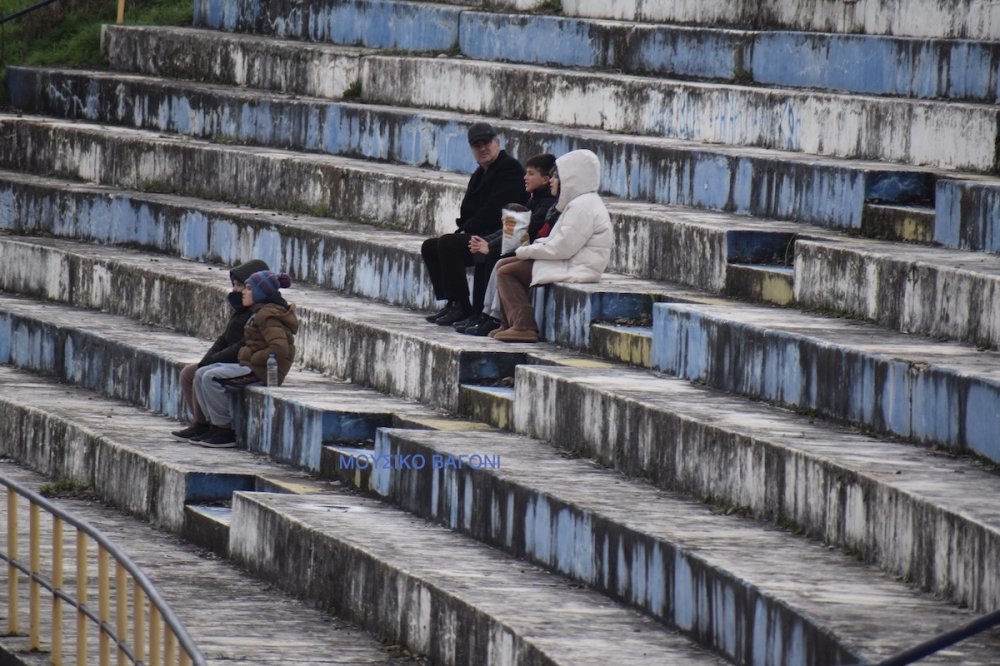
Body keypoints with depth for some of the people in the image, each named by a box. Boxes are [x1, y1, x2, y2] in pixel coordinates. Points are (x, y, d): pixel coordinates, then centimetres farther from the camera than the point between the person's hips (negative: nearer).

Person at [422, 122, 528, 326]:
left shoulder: (510, 168, -10)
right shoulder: (480, 173, 20)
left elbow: (494, 209, -19)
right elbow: (469, 210, 21)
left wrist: (467, 229, -13)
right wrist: (464, 229, 0)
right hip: (480, 236, 10)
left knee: (447, 244, -26)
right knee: (430, 247, 5)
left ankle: (461, 306, -23)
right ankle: (451, 303, 1)